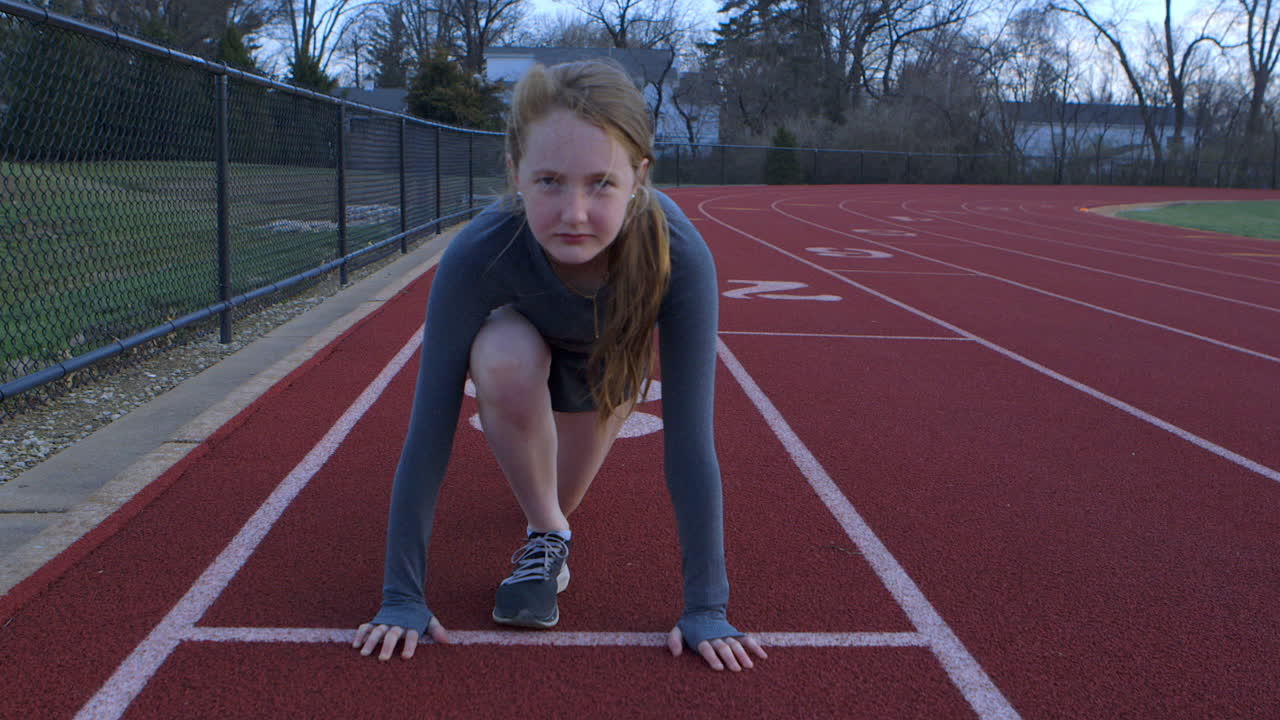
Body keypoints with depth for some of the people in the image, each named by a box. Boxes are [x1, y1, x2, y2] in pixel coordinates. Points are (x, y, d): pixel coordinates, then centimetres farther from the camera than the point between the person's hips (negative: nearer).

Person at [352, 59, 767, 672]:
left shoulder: (679, 256, -41)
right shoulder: (477, 255, -41)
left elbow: (688, 439, -37)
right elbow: (428, 434, -37)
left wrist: (706, 609, -34)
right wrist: (402, 599, -35)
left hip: (611, 359, 1)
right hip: (521, 332, -1)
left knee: (558, 500, 12)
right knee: (506, 362, -36)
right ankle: (546, 535, -10)